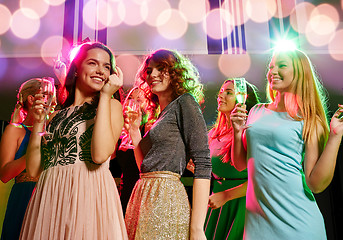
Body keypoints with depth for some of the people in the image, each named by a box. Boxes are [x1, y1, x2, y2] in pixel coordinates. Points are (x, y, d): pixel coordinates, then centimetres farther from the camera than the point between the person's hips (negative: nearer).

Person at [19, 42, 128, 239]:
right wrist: (38, 122, 2)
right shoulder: (57, 116, 14)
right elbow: (34, 169, 9)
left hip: (89, 192, -4)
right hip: (48, 198, 4)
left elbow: (100, 155, -17)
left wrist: (106, 95, -9)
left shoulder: (111, 105, 3)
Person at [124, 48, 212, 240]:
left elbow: (203, 163, -13)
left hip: (167, 200, -7)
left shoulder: (185, 103, -3)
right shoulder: (159, 114, 19)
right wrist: (135, 131, 11)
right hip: (143, 197, 8)